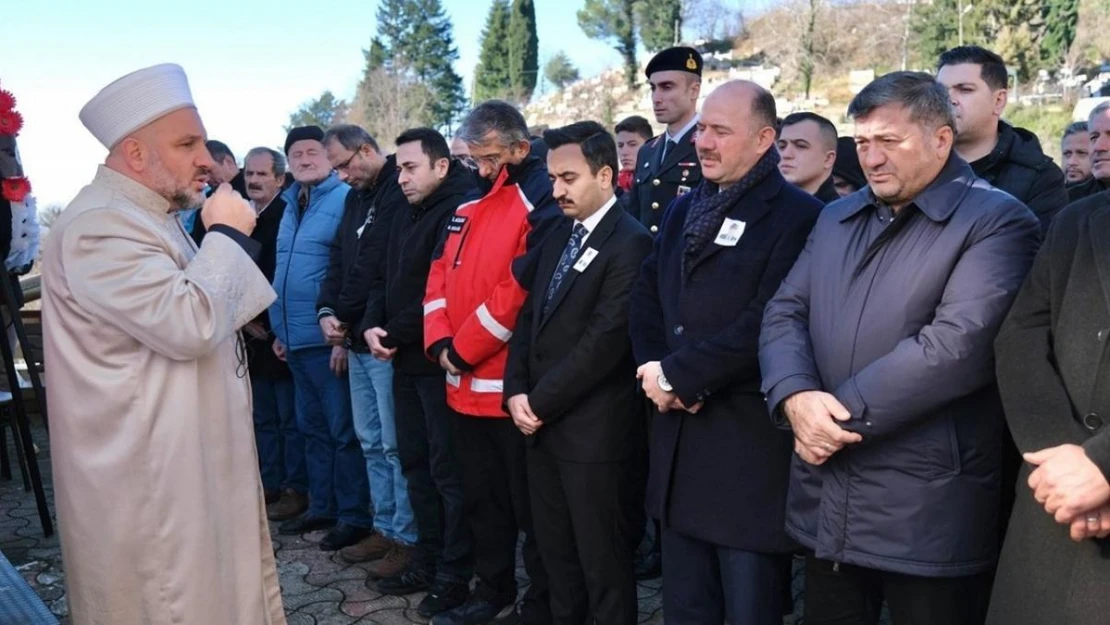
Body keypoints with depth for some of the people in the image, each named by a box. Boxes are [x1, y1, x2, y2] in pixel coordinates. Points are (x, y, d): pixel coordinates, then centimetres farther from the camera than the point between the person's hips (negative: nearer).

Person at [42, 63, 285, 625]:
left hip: (189, 461, 10)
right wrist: (227, 233, -19)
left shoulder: (149, 216, 16)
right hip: (150, 476, -10)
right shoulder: (100, 225, -19)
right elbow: (190, 324, -30)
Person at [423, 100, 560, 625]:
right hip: (466, 385, 8)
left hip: (513, 386, -8)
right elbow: (440, 277, 12)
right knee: (481, 498, 19)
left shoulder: (542, 204, -12)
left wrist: (462, 350, -12)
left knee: (530, 505, 6)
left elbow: (521, 291, -19)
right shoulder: (470, 206, 14)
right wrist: (441, 344, -3)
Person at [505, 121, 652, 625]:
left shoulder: (630, 242, -14)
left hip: (594, 430, -8)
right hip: (543, 424, 8)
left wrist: (540, 402, -13)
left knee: (602, 561, 7)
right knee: (555, 554, 19)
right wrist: (516, 392, -1)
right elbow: (529, 318, 13)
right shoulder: (558, 237, 13)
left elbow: (605, 339, -20)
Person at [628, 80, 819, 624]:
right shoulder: (684, 209, 15)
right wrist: (655, 368, -6)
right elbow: (646, 297, 11)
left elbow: (768, 323, -20)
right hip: (680, 433, 7)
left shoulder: (797, 215, -10)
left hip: (750, 443, -7)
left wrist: (678, 374, -16)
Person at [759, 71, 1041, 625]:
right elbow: (784, 313, 6)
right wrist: (796, 397, -14)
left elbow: (959, 344, -21)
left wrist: (843, 412, -17)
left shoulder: (997, 222, -7)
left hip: (927, 513, -5)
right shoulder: (836, 218, 14)